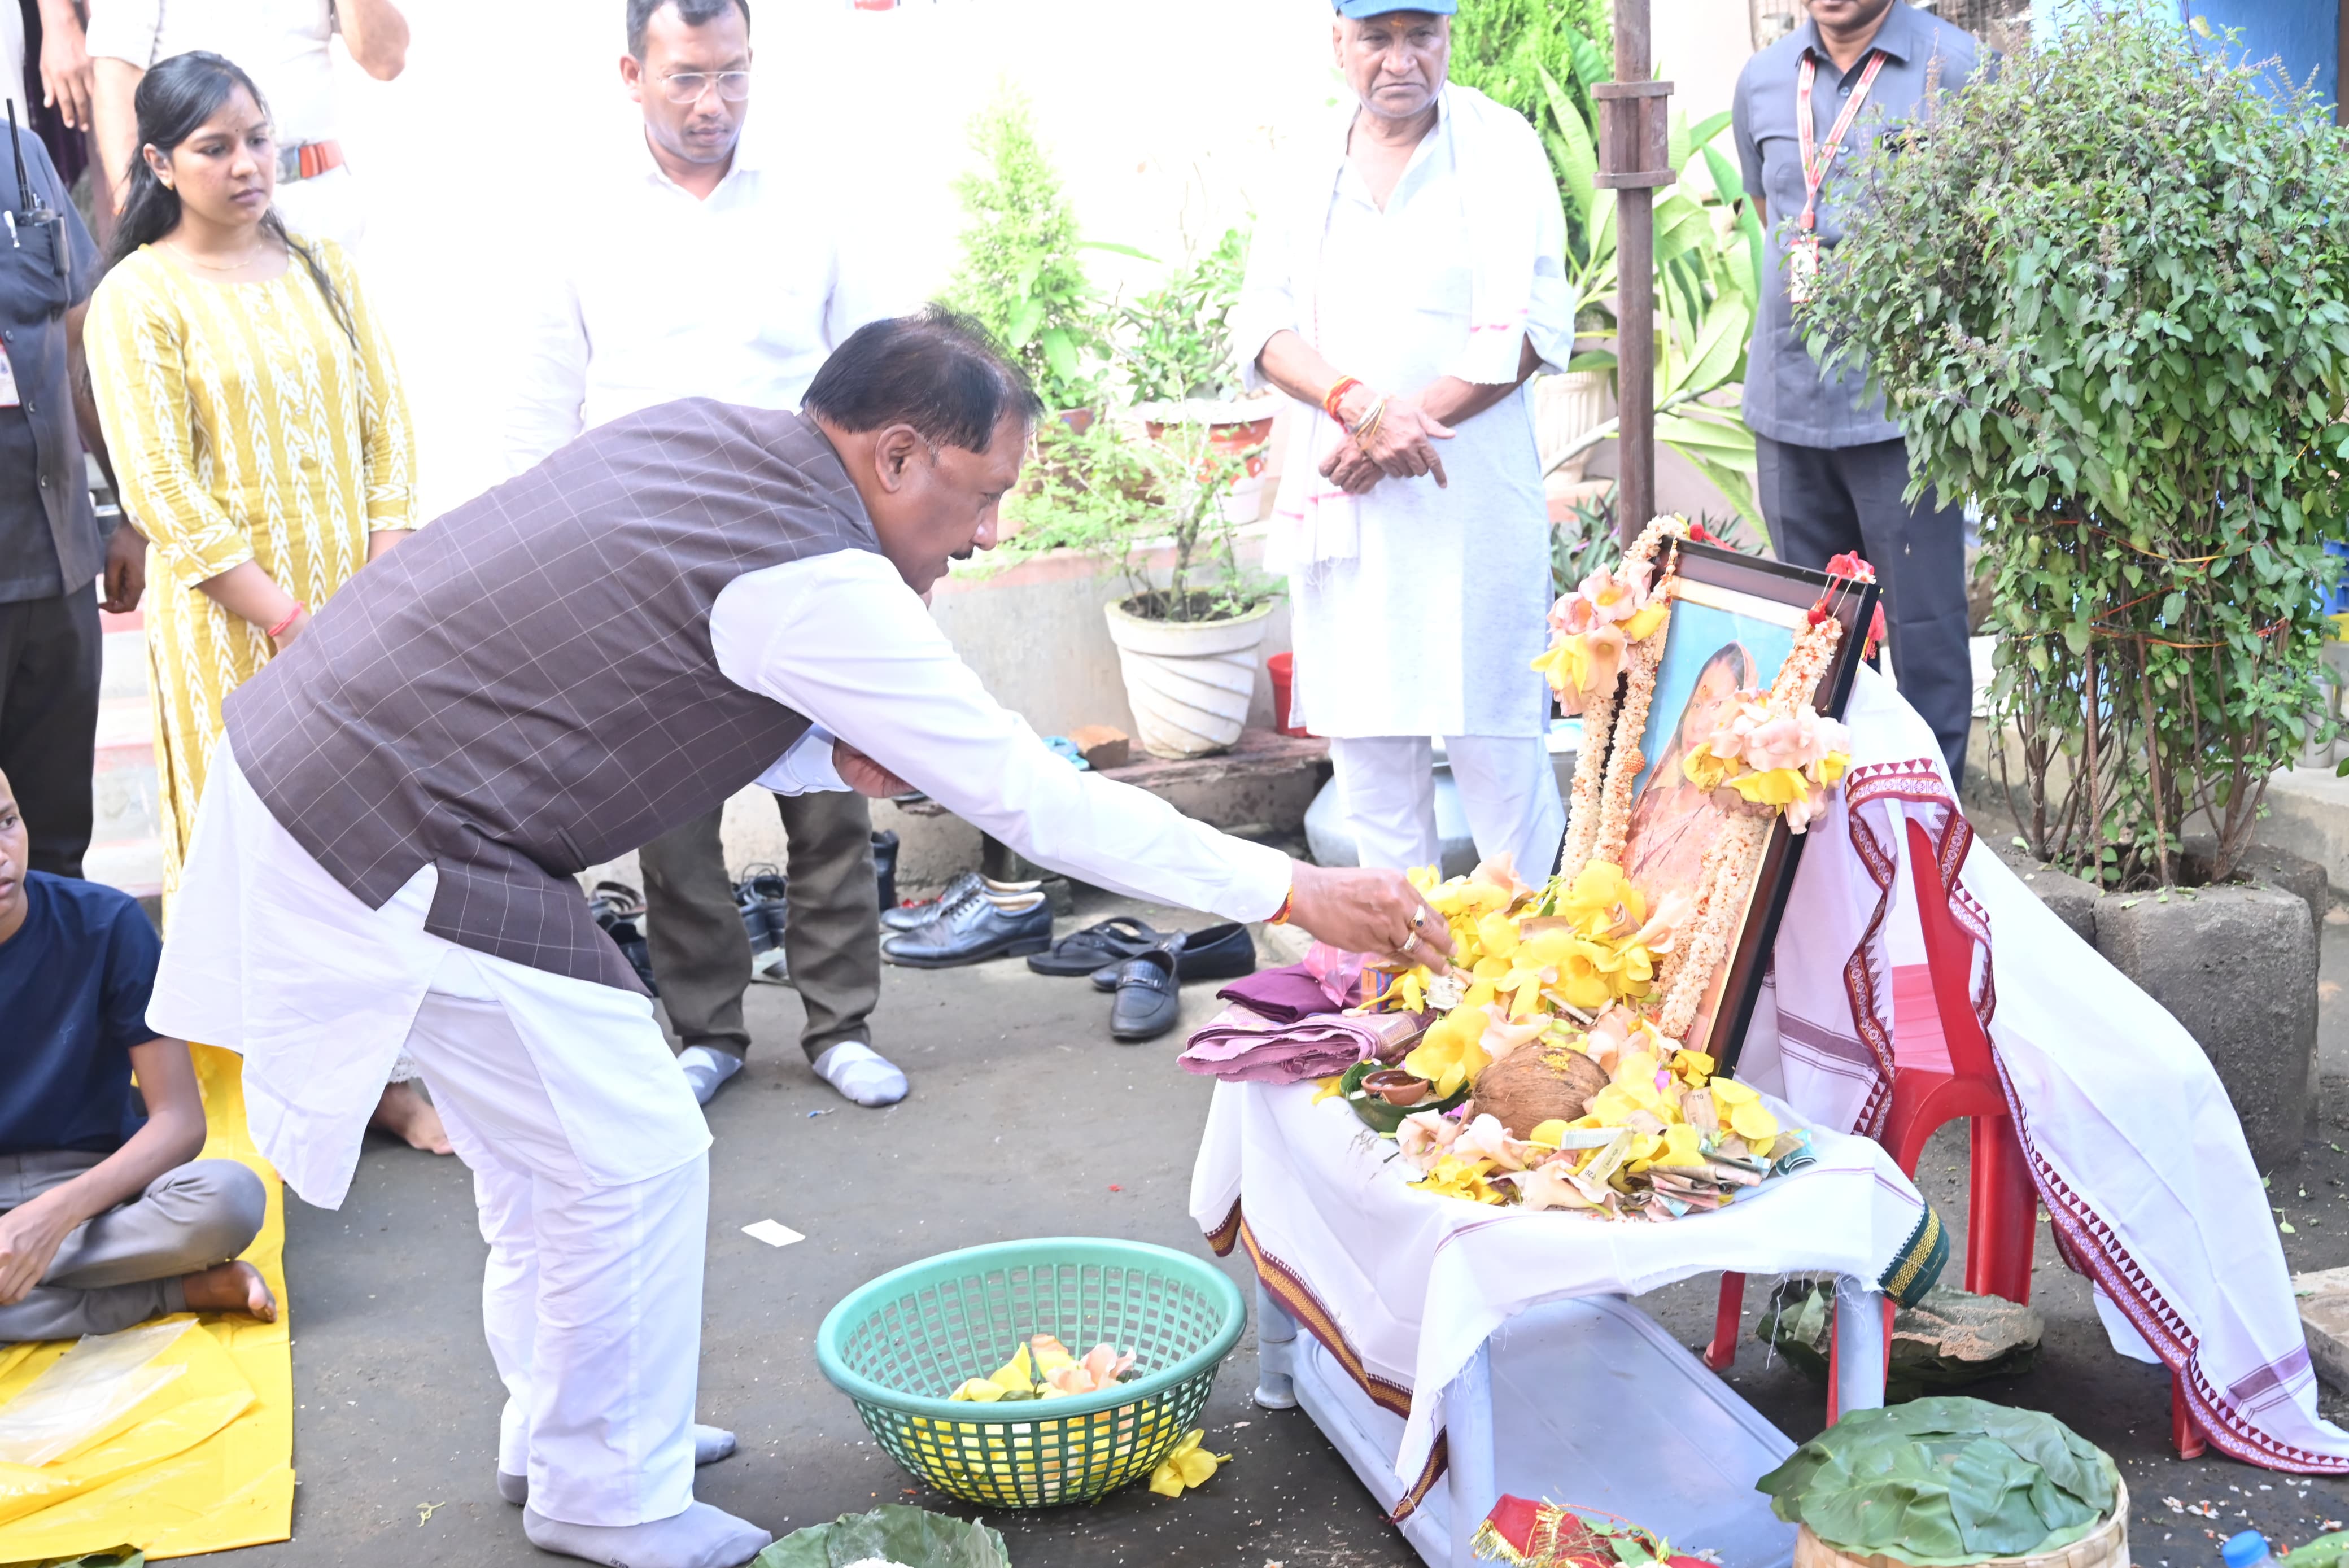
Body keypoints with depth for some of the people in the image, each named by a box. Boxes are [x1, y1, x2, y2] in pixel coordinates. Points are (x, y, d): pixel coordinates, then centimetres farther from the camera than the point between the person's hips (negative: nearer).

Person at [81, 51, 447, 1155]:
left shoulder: (322, 269, 11)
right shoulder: (137, 299, -4)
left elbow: (386, 425, 9)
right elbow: (162, 493, -9)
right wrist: (286, 618, -14)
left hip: (361, 609, 4)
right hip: (229, 627, -4)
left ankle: (384, 1065, 13)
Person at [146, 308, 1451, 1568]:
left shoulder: (702, 438, 6)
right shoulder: (813, 582, -21)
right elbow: (1031, 794, -19)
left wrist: (827, 752, 1)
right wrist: (1295, 893, -14)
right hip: (398, 847, -10)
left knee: (545, 1141, 21)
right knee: (634, 1159, -1)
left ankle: (561, 1433, 38)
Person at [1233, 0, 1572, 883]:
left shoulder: (1499, 147, 1)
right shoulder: (1307, 167, 11)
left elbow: (1531, 330, -7)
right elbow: (1261, 325, 3)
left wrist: (1403, 422, -15)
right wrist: (1361, 405, -15)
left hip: (1469, 489, -3)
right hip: (1336, 494, 4)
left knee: (1493, 736, -4)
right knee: (1364, 737, 7)